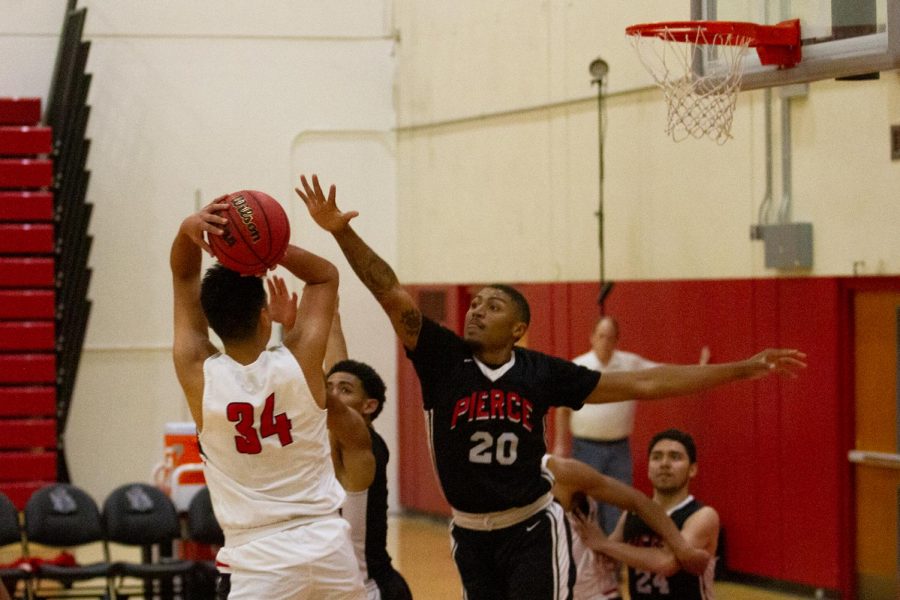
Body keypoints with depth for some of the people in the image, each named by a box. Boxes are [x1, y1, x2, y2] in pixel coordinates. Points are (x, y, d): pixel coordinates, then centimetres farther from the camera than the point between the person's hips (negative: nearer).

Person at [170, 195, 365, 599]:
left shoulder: (198, 374, -8)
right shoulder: (300, 363, -5)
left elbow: (184, 277, 6)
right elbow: (325, 275, 11)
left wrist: (189, 230, -15)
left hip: (259, 560, -3)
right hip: (329, 546, 3)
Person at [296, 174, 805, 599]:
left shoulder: (542, 373, -7)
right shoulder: (443, 359, -7)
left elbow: (642, 385, -3)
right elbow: (392, 294, -19)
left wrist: (741, 369, -5)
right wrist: (341, 231, -32)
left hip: (533, 529, -2)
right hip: (471, 534, 2)